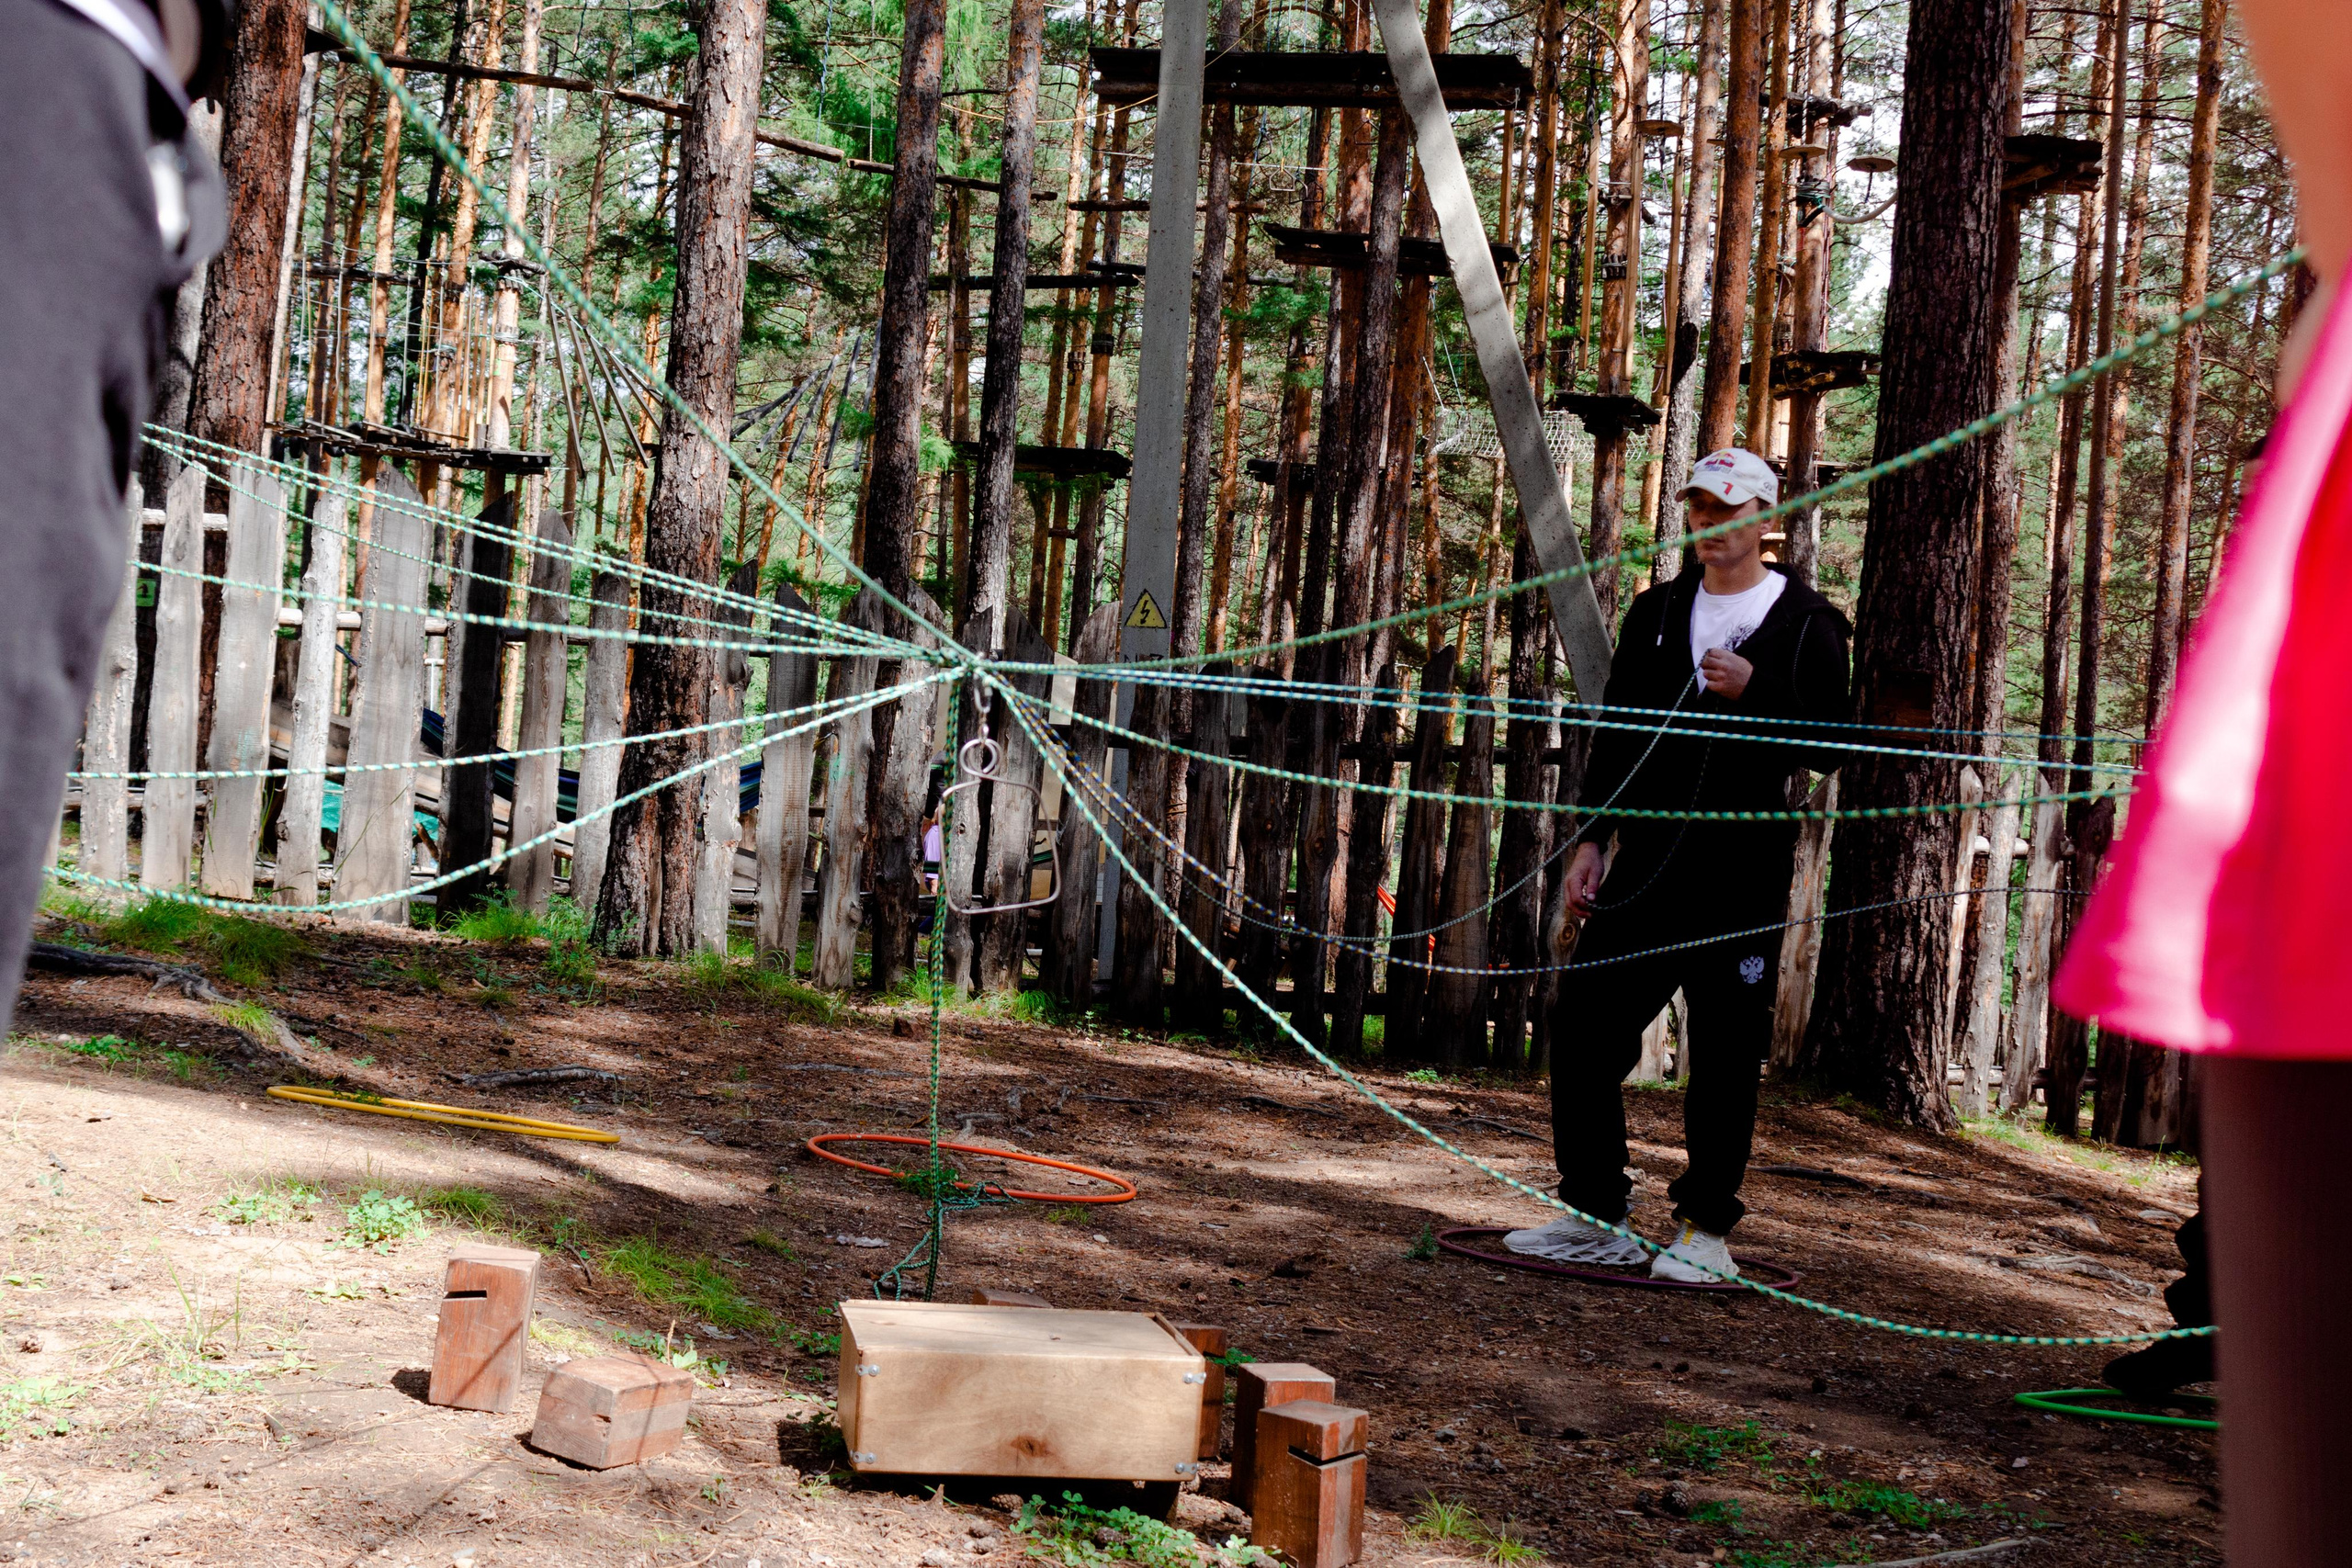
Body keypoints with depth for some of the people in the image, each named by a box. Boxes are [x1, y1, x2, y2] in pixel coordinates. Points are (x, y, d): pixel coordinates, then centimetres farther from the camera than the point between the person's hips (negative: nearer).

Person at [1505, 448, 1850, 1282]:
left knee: (1724, 1055, 0)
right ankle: (1594, 1215, 12)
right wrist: (1591, 836, 8)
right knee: (1583, 1026, 0)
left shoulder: (1806, 624, 3)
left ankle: (1706, 1229, 11)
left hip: (1744, 875, -4)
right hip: (1647, 861, 4)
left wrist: (1754, 692, -17)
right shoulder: (1656, 612, 16)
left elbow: (1828, 746, -3)